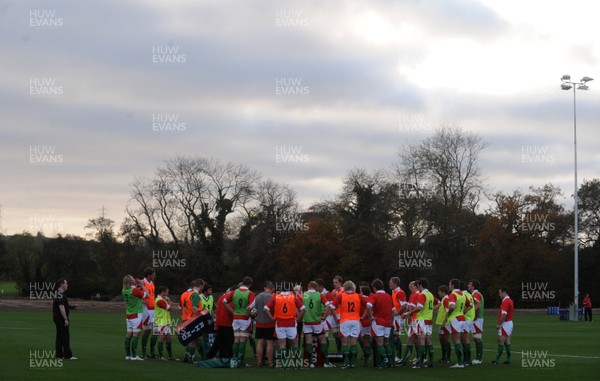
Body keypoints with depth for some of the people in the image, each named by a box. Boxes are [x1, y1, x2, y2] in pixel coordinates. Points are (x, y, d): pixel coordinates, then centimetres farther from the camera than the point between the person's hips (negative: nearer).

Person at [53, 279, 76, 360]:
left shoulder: (57, 294, 15)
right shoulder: (61, 294, -17)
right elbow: (61, 307, -23)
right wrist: (66, 319, -24)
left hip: (56, 317, 10)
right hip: (61, 317, -10)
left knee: (59, 336, 11)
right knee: (65, 336, -7)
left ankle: (59, 354, 12)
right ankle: (68, 355, -6)